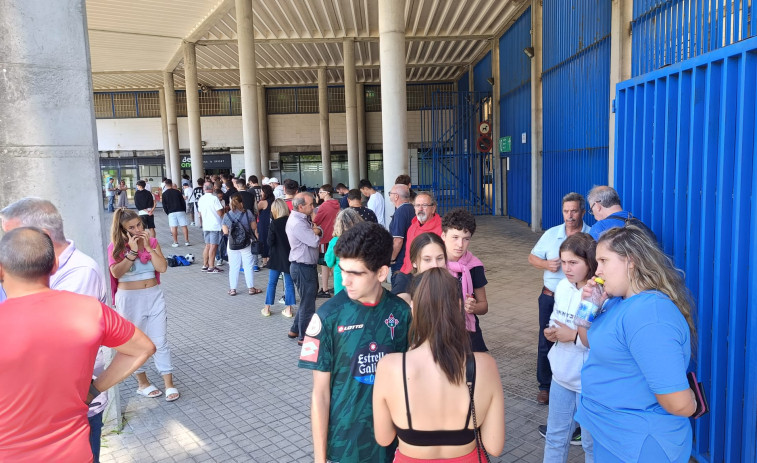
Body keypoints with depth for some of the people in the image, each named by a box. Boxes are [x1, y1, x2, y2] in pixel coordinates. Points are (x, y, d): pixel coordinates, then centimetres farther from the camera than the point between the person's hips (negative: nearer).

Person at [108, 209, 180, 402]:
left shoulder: (152, 242, 1)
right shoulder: (115, 247, -6)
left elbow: (162, 267, -10)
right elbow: (116, 272, -20)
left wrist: (148, 247, -15)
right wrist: (132, 251, -20)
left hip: (154, 295, 2)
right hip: (129, 299, -2)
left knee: (160, 341, 3)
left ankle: (169, 383, 7)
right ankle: (142, 382, 26)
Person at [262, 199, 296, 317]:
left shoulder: (275, 223, -14)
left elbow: (270, 241, -10)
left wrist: (271, 253, 8)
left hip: (276, 257, -2)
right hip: (290, 257, 3)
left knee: (272, 283, 10)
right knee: (289, 283, 9)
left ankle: (267, 308, 16)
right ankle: (289, 309, 11)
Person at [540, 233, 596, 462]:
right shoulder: (563, 286, 1)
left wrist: (574, 336, -24)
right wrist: (551, 332, -6)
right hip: (561, 377, 6)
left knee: (592, 443, 15)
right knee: (555, 437, 21)